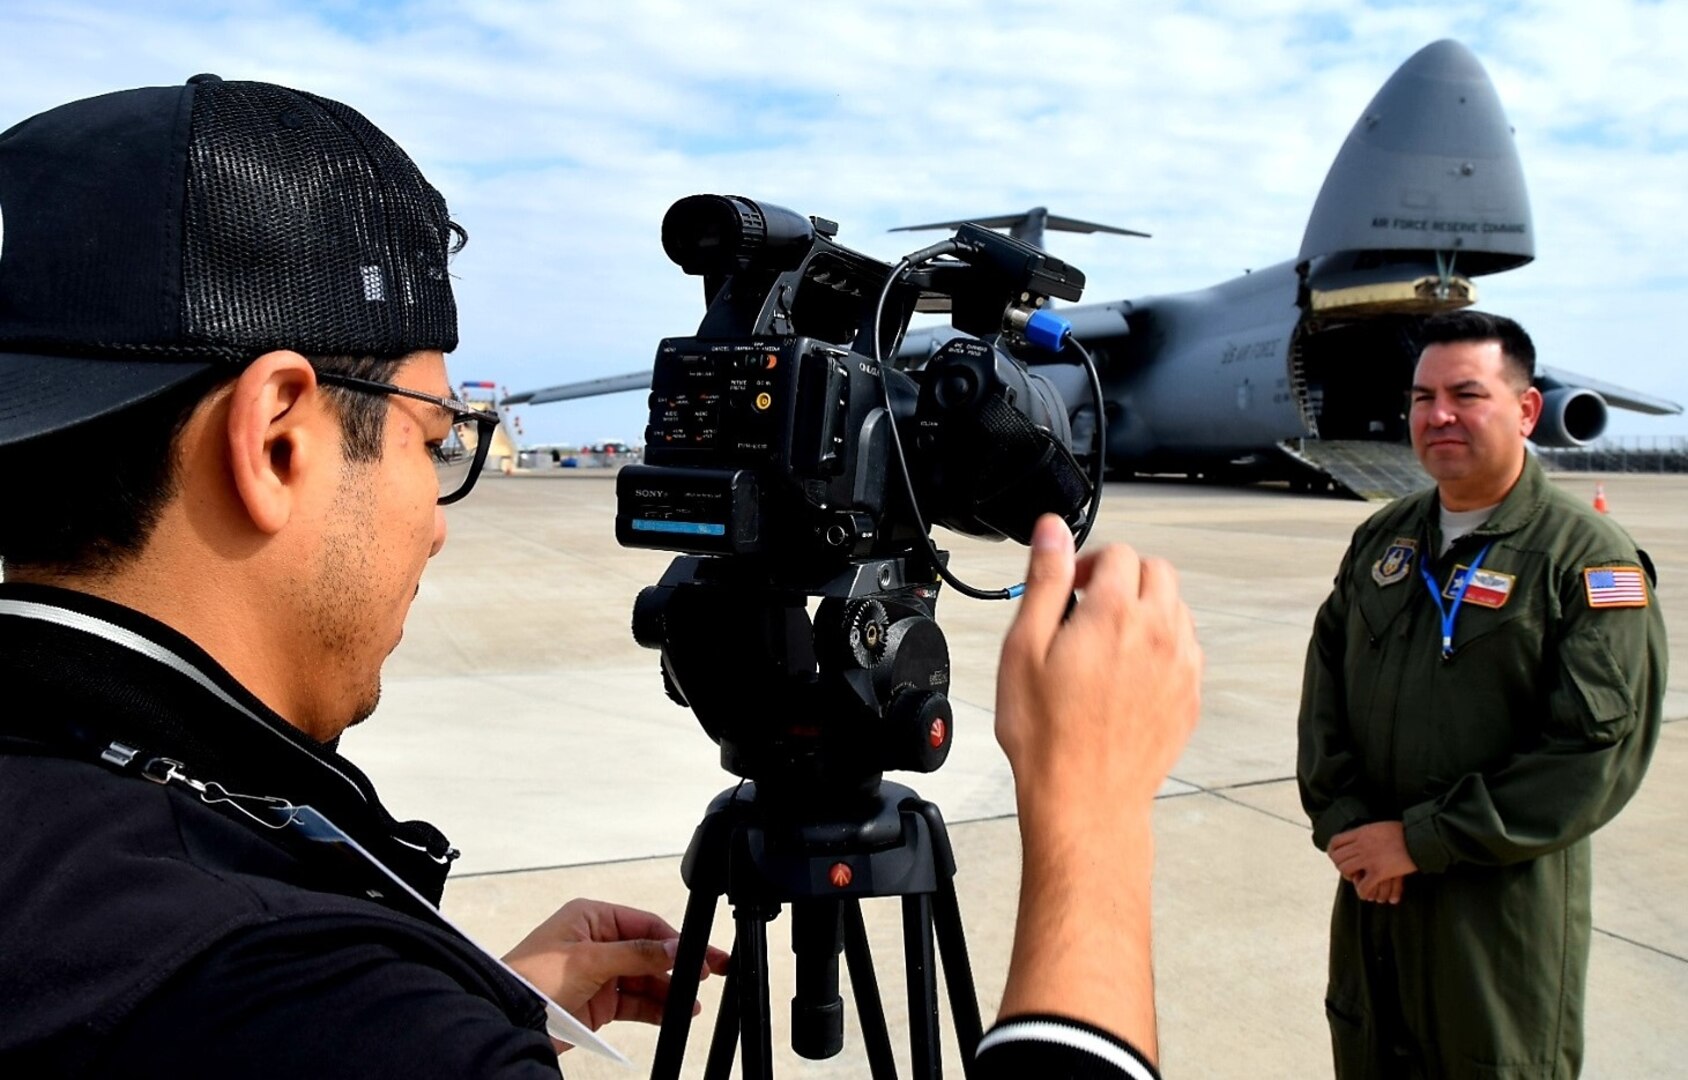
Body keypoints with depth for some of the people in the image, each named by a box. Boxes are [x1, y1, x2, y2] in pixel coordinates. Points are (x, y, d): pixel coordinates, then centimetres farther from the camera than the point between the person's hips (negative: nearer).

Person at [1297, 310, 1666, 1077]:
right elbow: (1324, 692, 8)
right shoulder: (1382, 539, 9)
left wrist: (1421, 838, -16)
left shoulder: (1589, 560, -10)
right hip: (1369, 893, 5)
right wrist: (1342, 824, -6)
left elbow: (1597, 756, -17)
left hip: (1504, 907, -5)